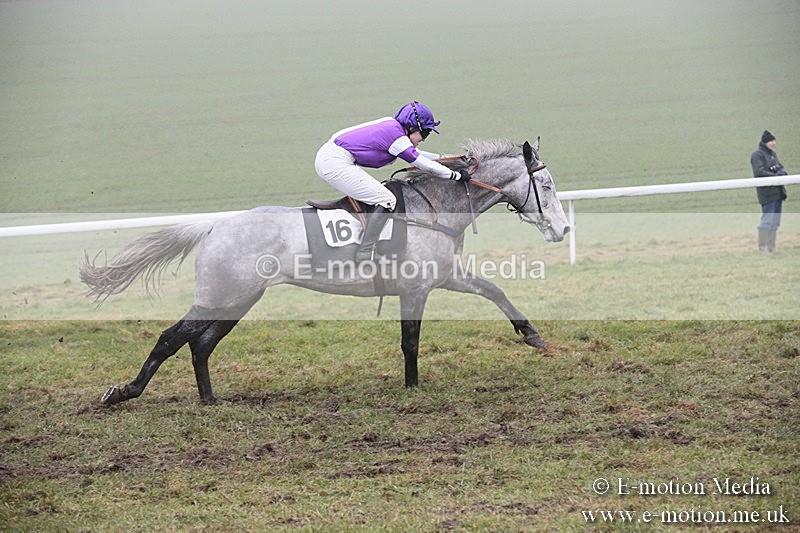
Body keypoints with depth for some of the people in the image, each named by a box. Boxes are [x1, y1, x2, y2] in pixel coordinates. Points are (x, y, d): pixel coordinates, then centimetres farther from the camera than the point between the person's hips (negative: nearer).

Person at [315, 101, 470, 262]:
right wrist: (457, 175, 4)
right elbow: (427, 166, -6)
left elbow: (415, 154, 30)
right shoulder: (396, 135, -12)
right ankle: (364, 254, -7)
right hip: (335, 164, -11)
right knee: (387, 200, -9)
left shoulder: (392, 126, 15)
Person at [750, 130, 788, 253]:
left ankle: (771, 247, 19)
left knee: (775, 221, 12)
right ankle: (762, 247, -2)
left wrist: (782, 172, -8)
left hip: (778, 191, 8)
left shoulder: (773, 154, 17)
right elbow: (759, 172, -19)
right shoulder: (757, 155, -8)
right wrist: (776, 176, -21)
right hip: (767, 193, -8)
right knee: (767, 220, -8)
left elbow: (781, 168, 16)